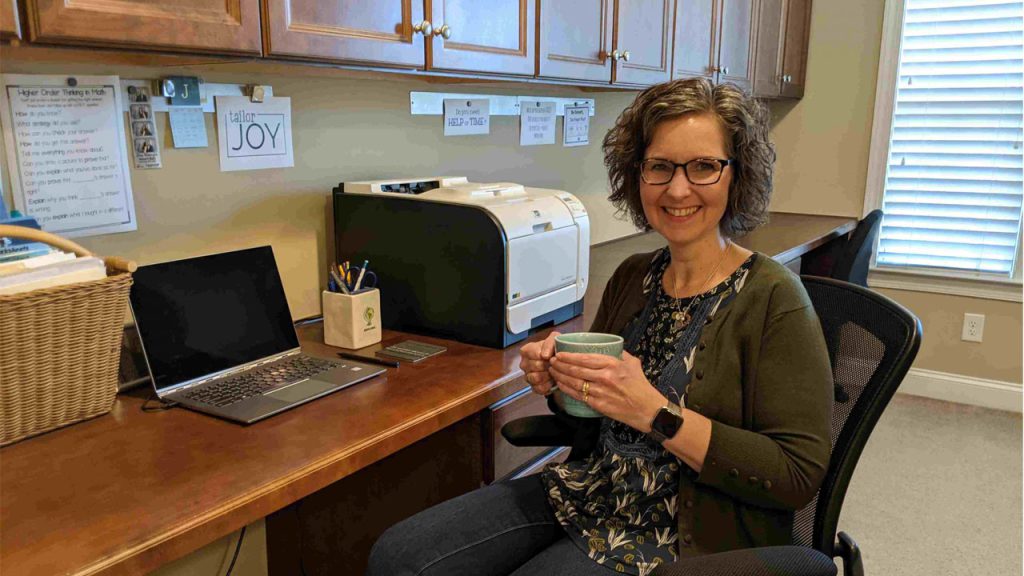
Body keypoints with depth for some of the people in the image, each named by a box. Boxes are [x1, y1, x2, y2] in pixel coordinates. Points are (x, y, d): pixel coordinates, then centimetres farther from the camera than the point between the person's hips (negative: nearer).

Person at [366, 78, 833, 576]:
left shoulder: (772, 299, -13)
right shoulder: (631, 277, 6)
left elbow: (799, 475, -17)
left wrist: (656, 414, -26)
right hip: (591, 489, 6)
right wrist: (559, 378, -8)